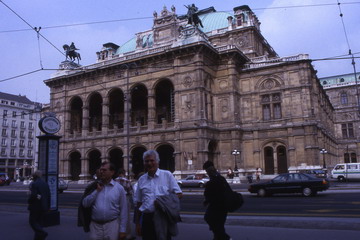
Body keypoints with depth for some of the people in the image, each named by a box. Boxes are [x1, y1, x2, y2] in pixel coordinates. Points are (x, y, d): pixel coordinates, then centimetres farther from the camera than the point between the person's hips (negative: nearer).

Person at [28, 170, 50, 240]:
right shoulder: (45, 184, 8)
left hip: (35, 207, -7)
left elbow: (33, 195, -24)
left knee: (32, 221, 3)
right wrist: (47, 206, 13)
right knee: (39, 222, 15)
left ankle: (42, 233, -14)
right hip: (43, 207, 7)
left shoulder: (34, 184, -13)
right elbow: (48, 196, 8)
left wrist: (29, 201, -4)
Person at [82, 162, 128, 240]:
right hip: (95, 225, 2)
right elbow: (85, 204, -1)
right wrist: (97, 191, -8)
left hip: (112, 225, -2)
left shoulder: (119, 188, -2)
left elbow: (123, 210, -4)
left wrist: (122, 230, -7)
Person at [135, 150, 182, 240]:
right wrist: (137, 223, 13)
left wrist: (165, 201, -14)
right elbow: (139, 203, 14)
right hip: (147, 218, 3)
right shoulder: (141, 179, 10)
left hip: (163, 218, -2)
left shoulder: (167, 175, 1)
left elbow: (179, 194, 1)